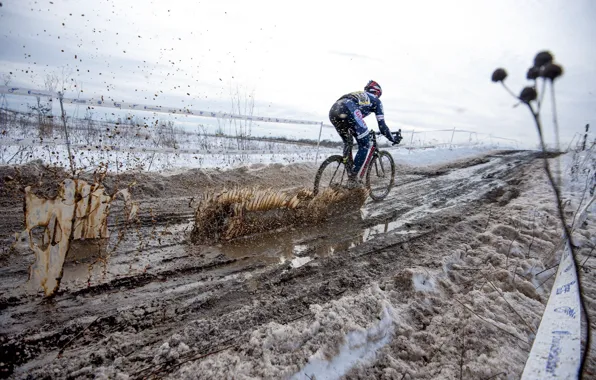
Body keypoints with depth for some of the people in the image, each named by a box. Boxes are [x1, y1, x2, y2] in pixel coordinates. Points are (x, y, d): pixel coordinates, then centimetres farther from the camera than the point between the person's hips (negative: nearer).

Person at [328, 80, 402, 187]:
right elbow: (381, 124, 23)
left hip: (333, 111, 7)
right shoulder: (376, 100, 27)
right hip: (348, 111, -7)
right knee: (366, 146, 5)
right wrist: (393, 138, 35)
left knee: (348, 143, 28)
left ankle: (349, 173, 25)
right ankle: (354, 179, -1)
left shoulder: (357, 95, 43)